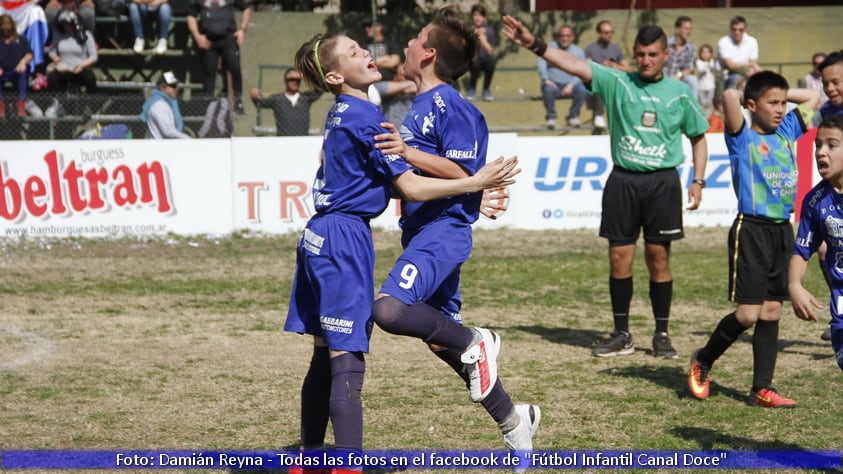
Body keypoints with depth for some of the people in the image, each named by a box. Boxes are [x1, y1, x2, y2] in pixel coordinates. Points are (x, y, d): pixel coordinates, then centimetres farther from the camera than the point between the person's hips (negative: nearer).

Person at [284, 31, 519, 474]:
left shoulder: (340, 114, 15)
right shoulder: (365, 117, -13)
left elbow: (384, 181, 20)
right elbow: (411, 187, -13)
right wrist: (476, 183, -9)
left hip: (320, 238, 9)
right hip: (344, 241, -9)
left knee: (325, 356, 15)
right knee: (348, 362, -10)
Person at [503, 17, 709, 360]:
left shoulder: (680, 93, 4)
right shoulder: (617, 83, 1)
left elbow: (698, 137, 14)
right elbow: (574, 65, -10)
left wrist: (698, 180, 4)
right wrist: (534, 45, -23)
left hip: (662, 181, -1)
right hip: (623, 180, 1)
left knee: (659, 258, 2)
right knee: (619, 257, 2)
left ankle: (662, 336, 12)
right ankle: (621, 335, 13)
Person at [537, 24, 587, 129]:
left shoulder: (578, 51, 8)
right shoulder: (550, 47, 6)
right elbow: (540, 63, -7)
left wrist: (571, 86, -17)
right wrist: (546, 79, -21)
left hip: (570, 85, 1)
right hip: (553, 83, -1)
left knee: (582, 89, -29)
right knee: (548, 89, -36)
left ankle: (573, 116, -5)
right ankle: (551, 117, -10)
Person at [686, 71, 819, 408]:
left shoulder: (786, 132, 11)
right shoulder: (742, 137, -6)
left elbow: (813, 97, 23)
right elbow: (729, 98, -24)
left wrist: (781, 94, 14)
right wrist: (741, 96, -3)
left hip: (782, 230, 6)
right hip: (751, 229, -6)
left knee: (772, 311, 6)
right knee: (748, 314, -7)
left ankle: (762, 389, 9)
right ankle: (703, 361, 16)